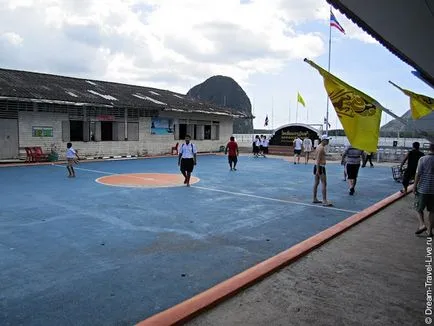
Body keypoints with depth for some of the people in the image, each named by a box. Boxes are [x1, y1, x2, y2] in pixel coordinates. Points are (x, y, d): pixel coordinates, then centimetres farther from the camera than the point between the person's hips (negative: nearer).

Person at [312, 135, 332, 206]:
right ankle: (324, 201, -13)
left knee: (316, 183, 13)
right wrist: (318, 170, -25)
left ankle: (315, 199, 20)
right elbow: (318, 159, -22)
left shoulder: (319, 146, 16)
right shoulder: (321, 148, -15)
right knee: (324, 184, -11)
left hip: (317, 166, 11)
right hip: (320, 166, -11)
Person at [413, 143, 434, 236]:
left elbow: (418, 174, -9)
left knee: (419, 208, 14)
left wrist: (415, 186, -1)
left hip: (423, 188, -2)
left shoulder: (423, 159, -8)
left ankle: (422, 224, -4)